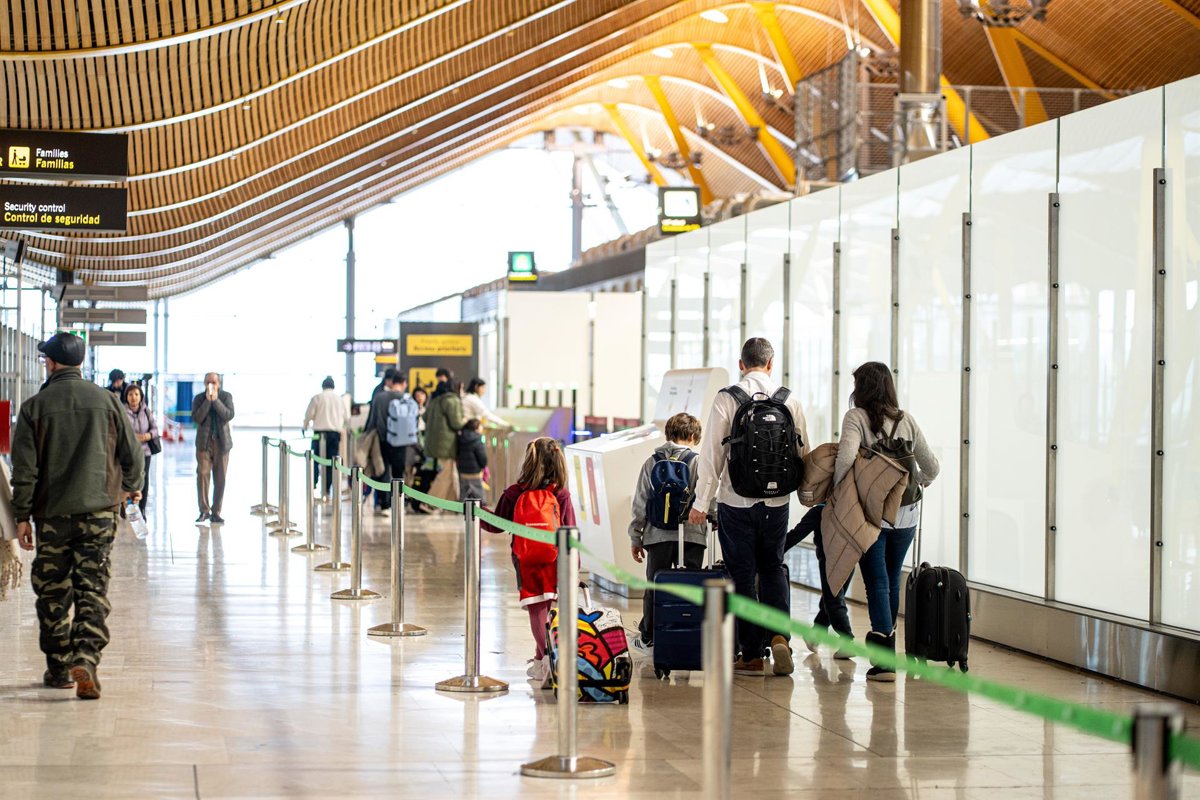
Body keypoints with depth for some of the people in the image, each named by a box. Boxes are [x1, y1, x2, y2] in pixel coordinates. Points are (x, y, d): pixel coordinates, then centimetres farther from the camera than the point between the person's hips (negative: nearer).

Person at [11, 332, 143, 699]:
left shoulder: (35, 406, -3)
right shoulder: (107, 401, 2)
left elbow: (24, 468, -5)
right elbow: (132, 453, 7)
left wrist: (22, 516, 2)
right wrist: (131, 488, 27)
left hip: (52, 515, -1)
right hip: (99, 510, 1)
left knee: (53, 592, 10)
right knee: (93, 589, 1)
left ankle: (59, 667, 16)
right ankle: (86, 658, -16)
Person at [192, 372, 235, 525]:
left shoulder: (226, 396, 4)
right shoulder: (198, 398, 3)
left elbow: (229, 415, -11)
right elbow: (196, 418, -11)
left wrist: (216, 400, -16)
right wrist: (207, 400, -15)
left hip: (222, 442, 1)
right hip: (204, 442, -1)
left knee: (220, 478, 1)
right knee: (202, 474, -10)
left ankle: (216, 512, 6)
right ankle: (204, 511, -5)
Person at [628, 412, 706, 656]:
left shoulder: (652, 462, 4)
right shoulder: (698, 462, -3)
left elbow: (640, 503, 6)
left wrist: (635, 538, 12)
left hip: (657, 535, 2)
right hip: (691, 535, -2)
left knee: (654, 587, 11)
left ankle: (648, 638, 17)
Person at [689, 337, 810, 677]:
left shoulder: (727, 399, -7)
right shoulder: (789, 400, 1)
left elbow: (712, 453, -9)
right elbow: (803, 451, 5)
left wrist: (701, 502, -4)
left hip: (736, 502, -2)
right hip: (776, 502, 2)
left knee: (743, 575, 6)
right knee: (773, 569, 18)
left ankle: (751, 655, 9)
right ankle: (779, 635, -2)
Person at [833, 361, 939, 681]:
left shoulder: (856, 417, -6)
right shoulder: (906, 420, 7)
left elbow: (846, 456, -22)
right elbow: (931, 466, 10)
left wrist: (836, 491, -8)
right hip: (906, 513, 4)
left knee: (876, 583, -3)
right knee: (892, 581, 17)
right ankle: (886, 642, 26)